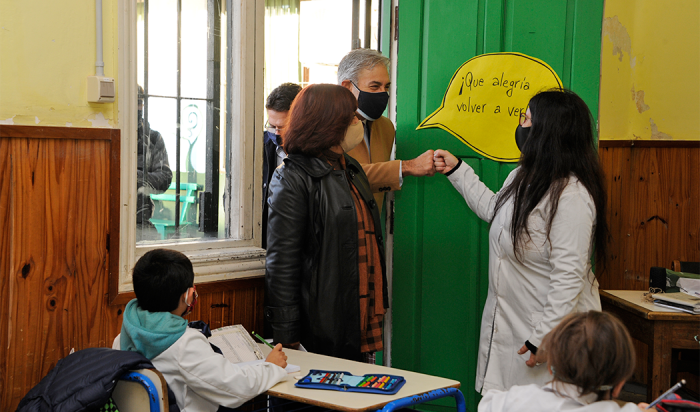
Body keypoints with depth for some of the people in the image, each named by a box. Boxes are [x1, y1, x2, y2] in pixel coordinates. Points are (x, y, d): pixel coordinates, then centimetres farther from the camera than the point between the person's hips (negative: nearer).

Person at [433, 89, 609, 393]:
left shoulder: (572, 196, -24)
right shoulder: (523, 177, 7)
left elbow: (568, 277, -26)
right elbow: (493, 209, 29)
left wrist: (544, 337, -25)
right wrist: (457, 171, 31)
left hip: (551, 327, -9)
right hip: (508, 322, 9)